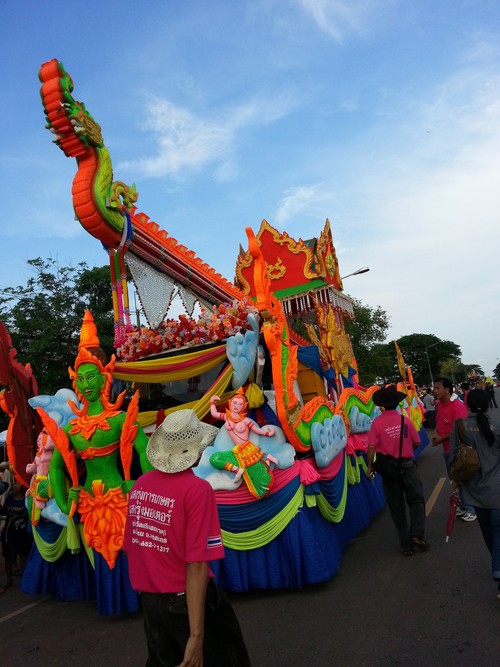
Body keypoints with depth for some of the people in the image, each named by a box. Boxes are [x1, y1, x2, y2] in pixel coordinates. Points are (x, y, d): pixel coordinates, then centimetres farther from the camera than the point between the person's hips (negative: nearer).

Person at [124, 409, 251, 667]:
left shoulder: (140, 484, -4)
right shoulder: (197, 489, -22)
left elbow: (132, 547, 6)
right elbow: (197, 565, -24)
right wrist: (196, 636, -19)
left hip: (149, 599, 6)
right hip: (186, 600, -5)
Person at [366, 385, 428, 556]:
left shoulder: (377, 422, -13)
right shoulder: (405, 420, -9)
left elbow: (371, 447, -15)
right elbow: (416, 443, 1)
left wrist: (369, 466, -3)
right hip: (407, 465, 0)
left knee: (396, 506, 11)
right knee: (416, 500, 15)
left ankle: (406, 544, 17)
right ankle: (416, 534, -2)